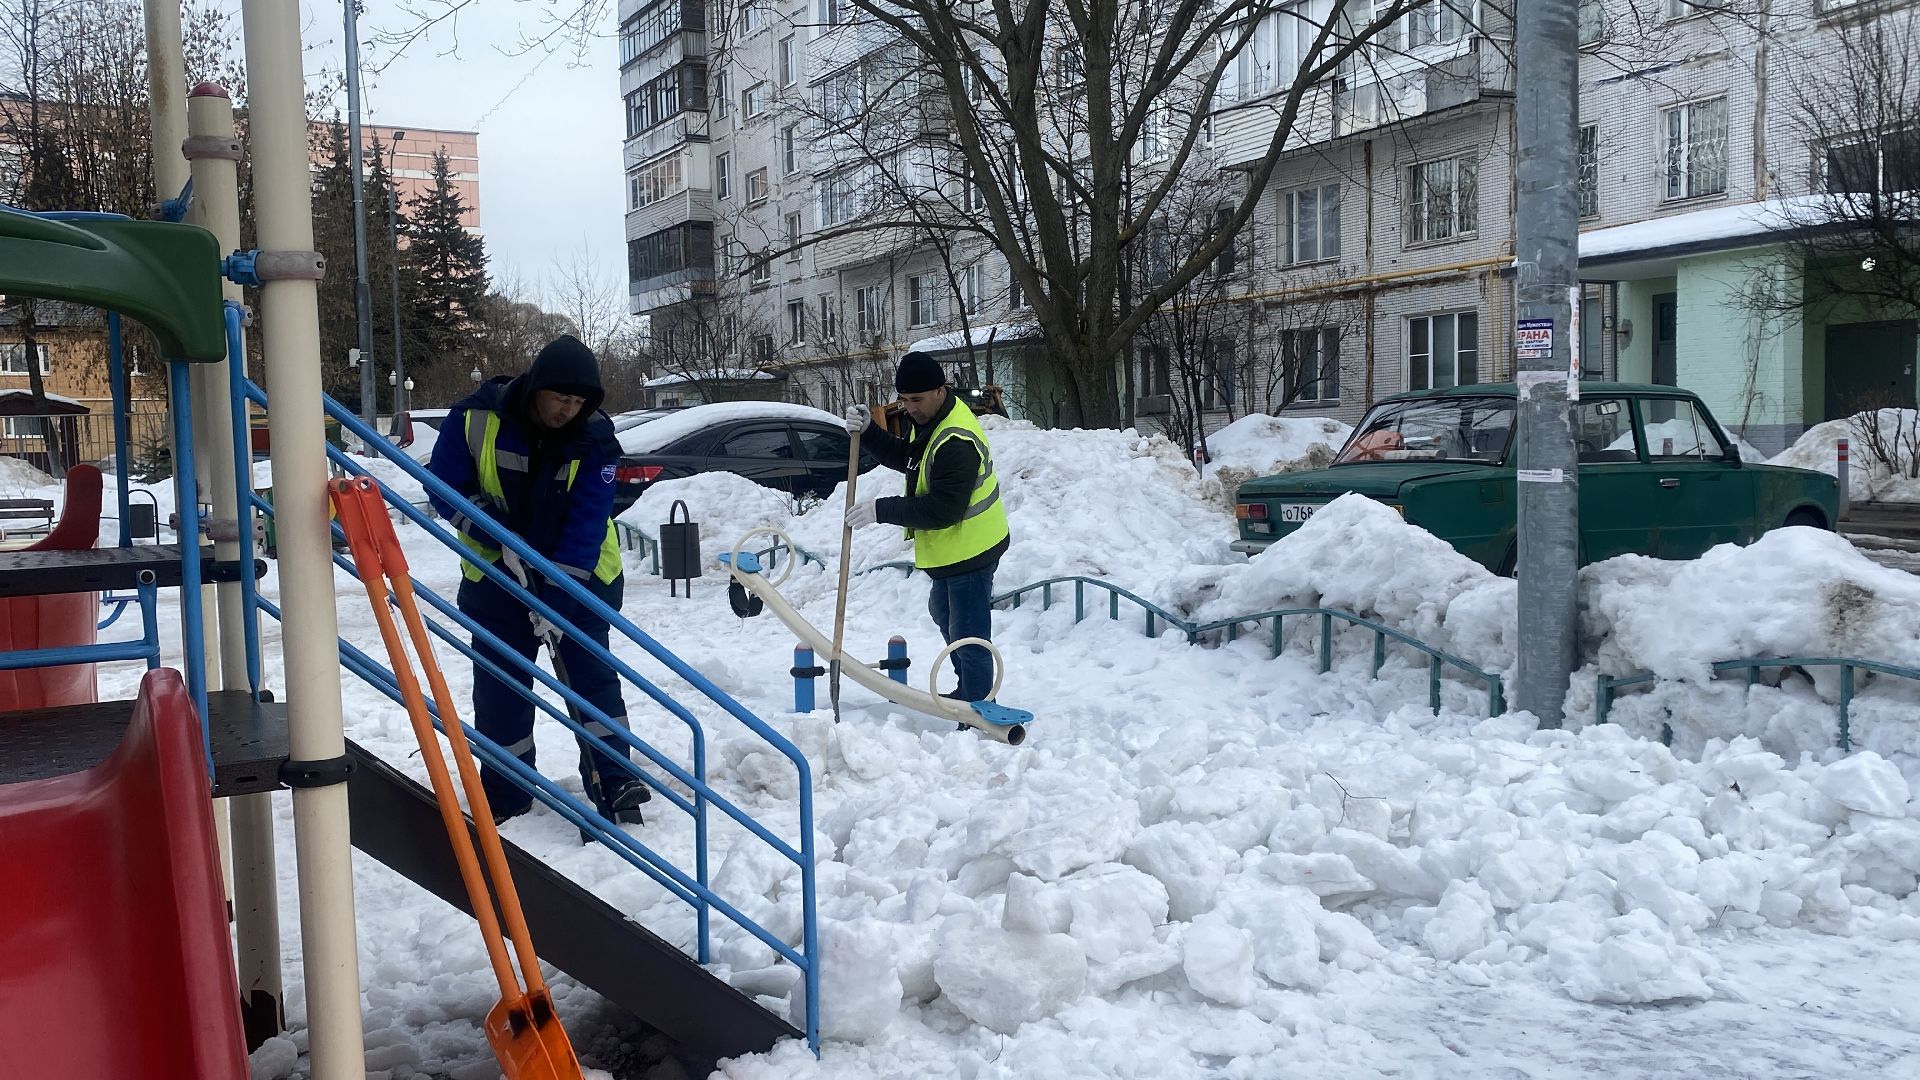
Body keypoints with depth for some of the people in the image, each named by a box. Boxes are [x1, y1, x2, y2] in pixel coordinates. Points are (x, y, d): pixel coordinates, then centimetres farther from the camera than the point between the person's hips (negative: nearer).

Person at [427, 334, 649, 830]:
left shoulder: (595, 437, -19)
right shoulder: (477, 417, -17)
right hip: (498, 574, 1)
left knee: (590, 673, -4)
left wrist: (558, 596, -28)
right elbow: (445, 486, -10)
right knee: (499, 686, 4)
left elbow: (586, 524, -21)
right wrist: (499, 538, -23)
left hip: (583, 574, -1)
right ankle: (504, 798, 15)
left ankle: (612, 781, 1)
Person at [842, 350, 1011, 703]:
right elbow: (905, 458, 14)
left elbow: (943, 510, -33)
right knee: (944, 612, 29)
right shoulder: (931, 418, 3)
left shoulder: (956, 443, -32)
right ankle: (967, 692, 46)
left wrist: (881, 511, -29)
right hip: (953, 547, 12)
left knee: (969, 638, -5)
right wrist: (868, 432, -2)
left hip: (970, 552, -12)